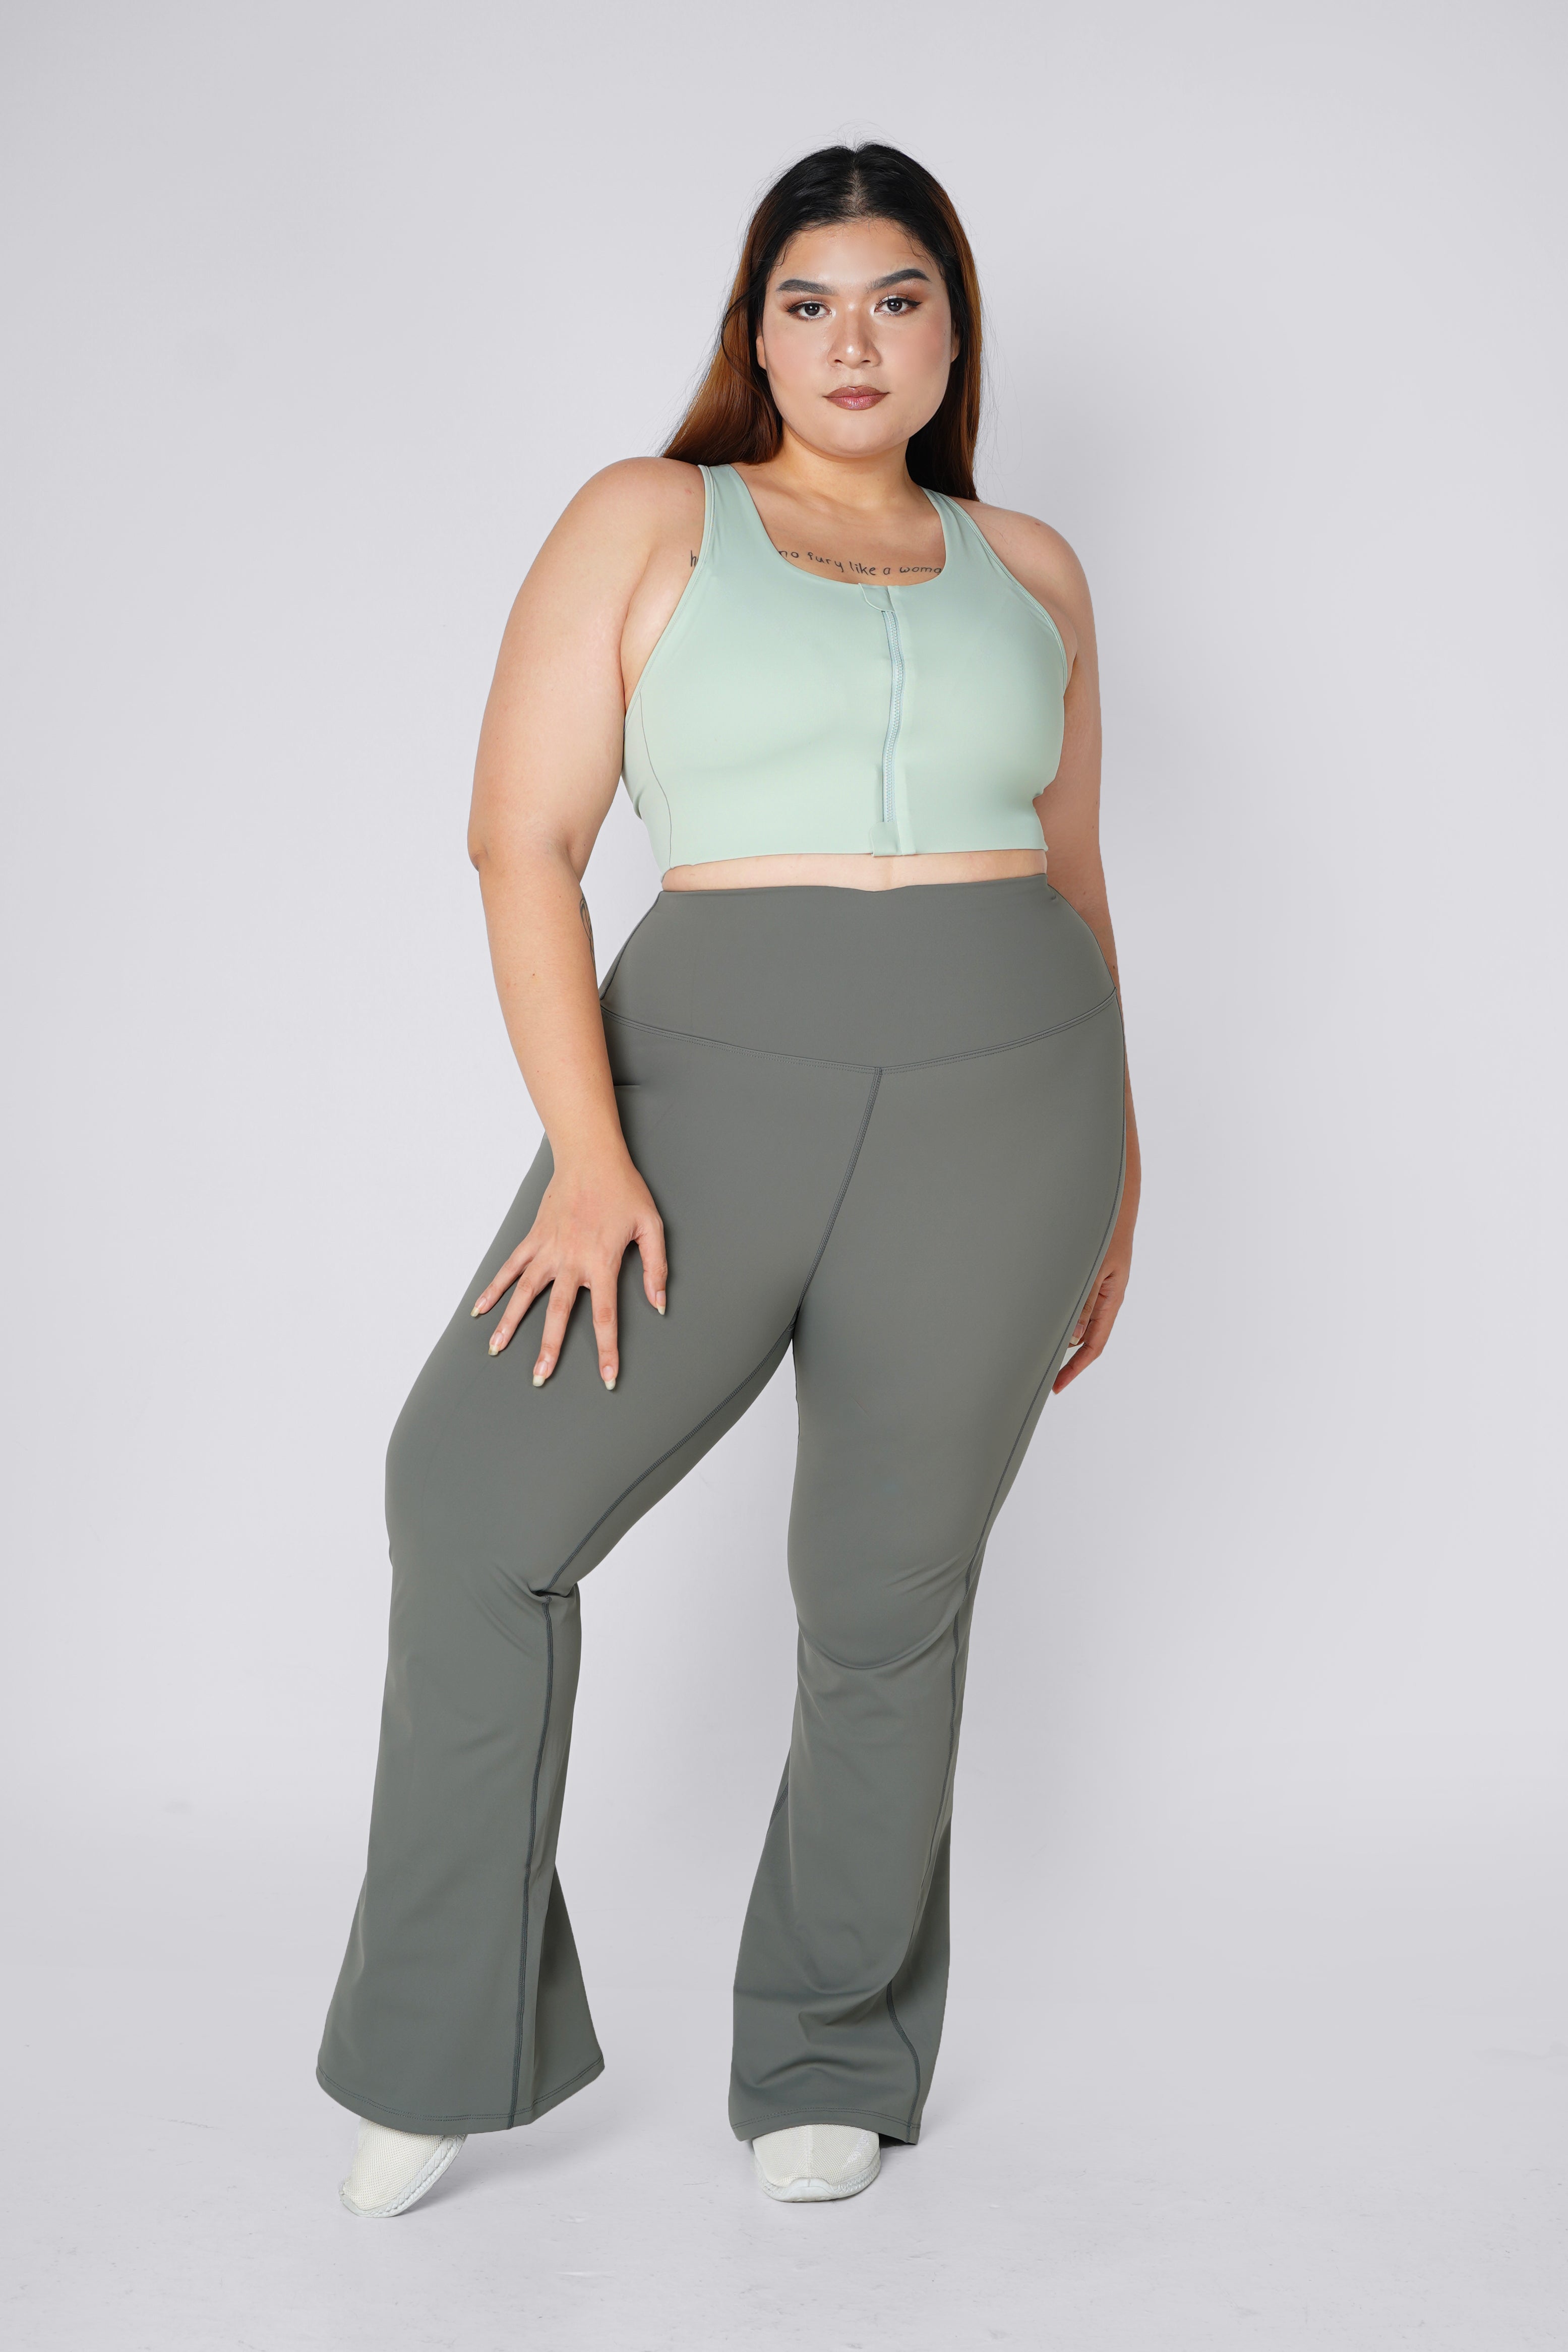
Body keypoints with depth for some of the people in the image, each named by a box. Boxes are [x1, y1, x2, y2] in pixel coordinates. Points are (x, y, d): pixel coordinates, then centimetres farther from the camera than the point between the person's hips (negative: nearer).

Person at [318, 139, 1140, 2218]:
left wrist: (1114, 1177, 15)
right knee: (480, 1494, -14)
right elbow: (522, 838, -3)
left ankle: (833, 2058, 26)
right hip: (713, 1090, -1)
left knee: (890, 1592, 5)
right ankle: (456, 2044, 5)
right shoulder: (645, 522, 5)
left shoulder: (1029, 570, 13)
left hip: (997, 1108, 2)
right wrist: (590, 1160, -14)